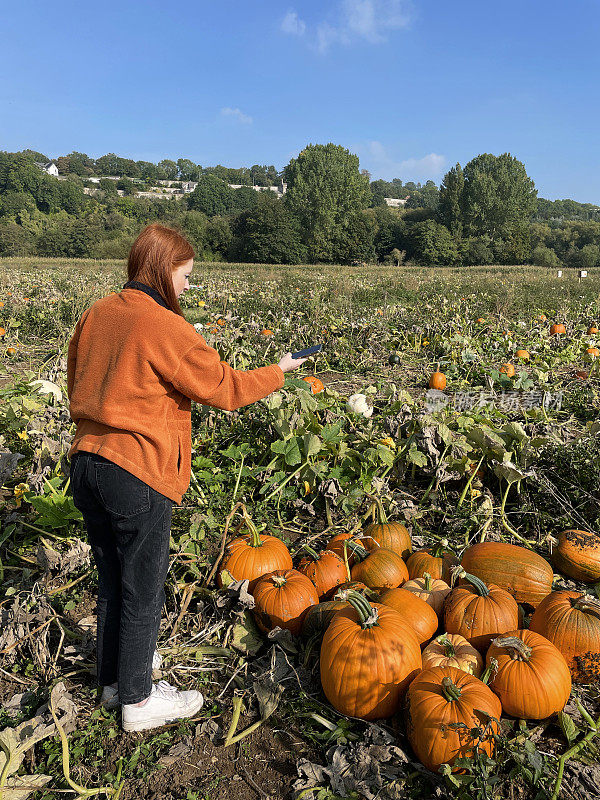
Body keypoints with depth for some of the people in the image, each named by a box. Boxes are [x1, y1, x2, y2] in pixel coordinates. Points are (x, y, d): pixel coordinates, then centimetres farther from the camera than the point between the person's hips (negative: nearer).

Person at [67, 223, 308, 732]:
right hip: (138, 475, -8)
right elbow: (224, 388, -11)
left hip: (87, 463, 8)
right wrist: (278, 371, 4)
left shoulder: (97, 314, 7)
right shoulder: (165, 327, -16)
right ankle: (137, 700, 26)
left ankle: (114, 675, 41)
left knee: (113, 580, 22)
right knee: (143, 589, 9)